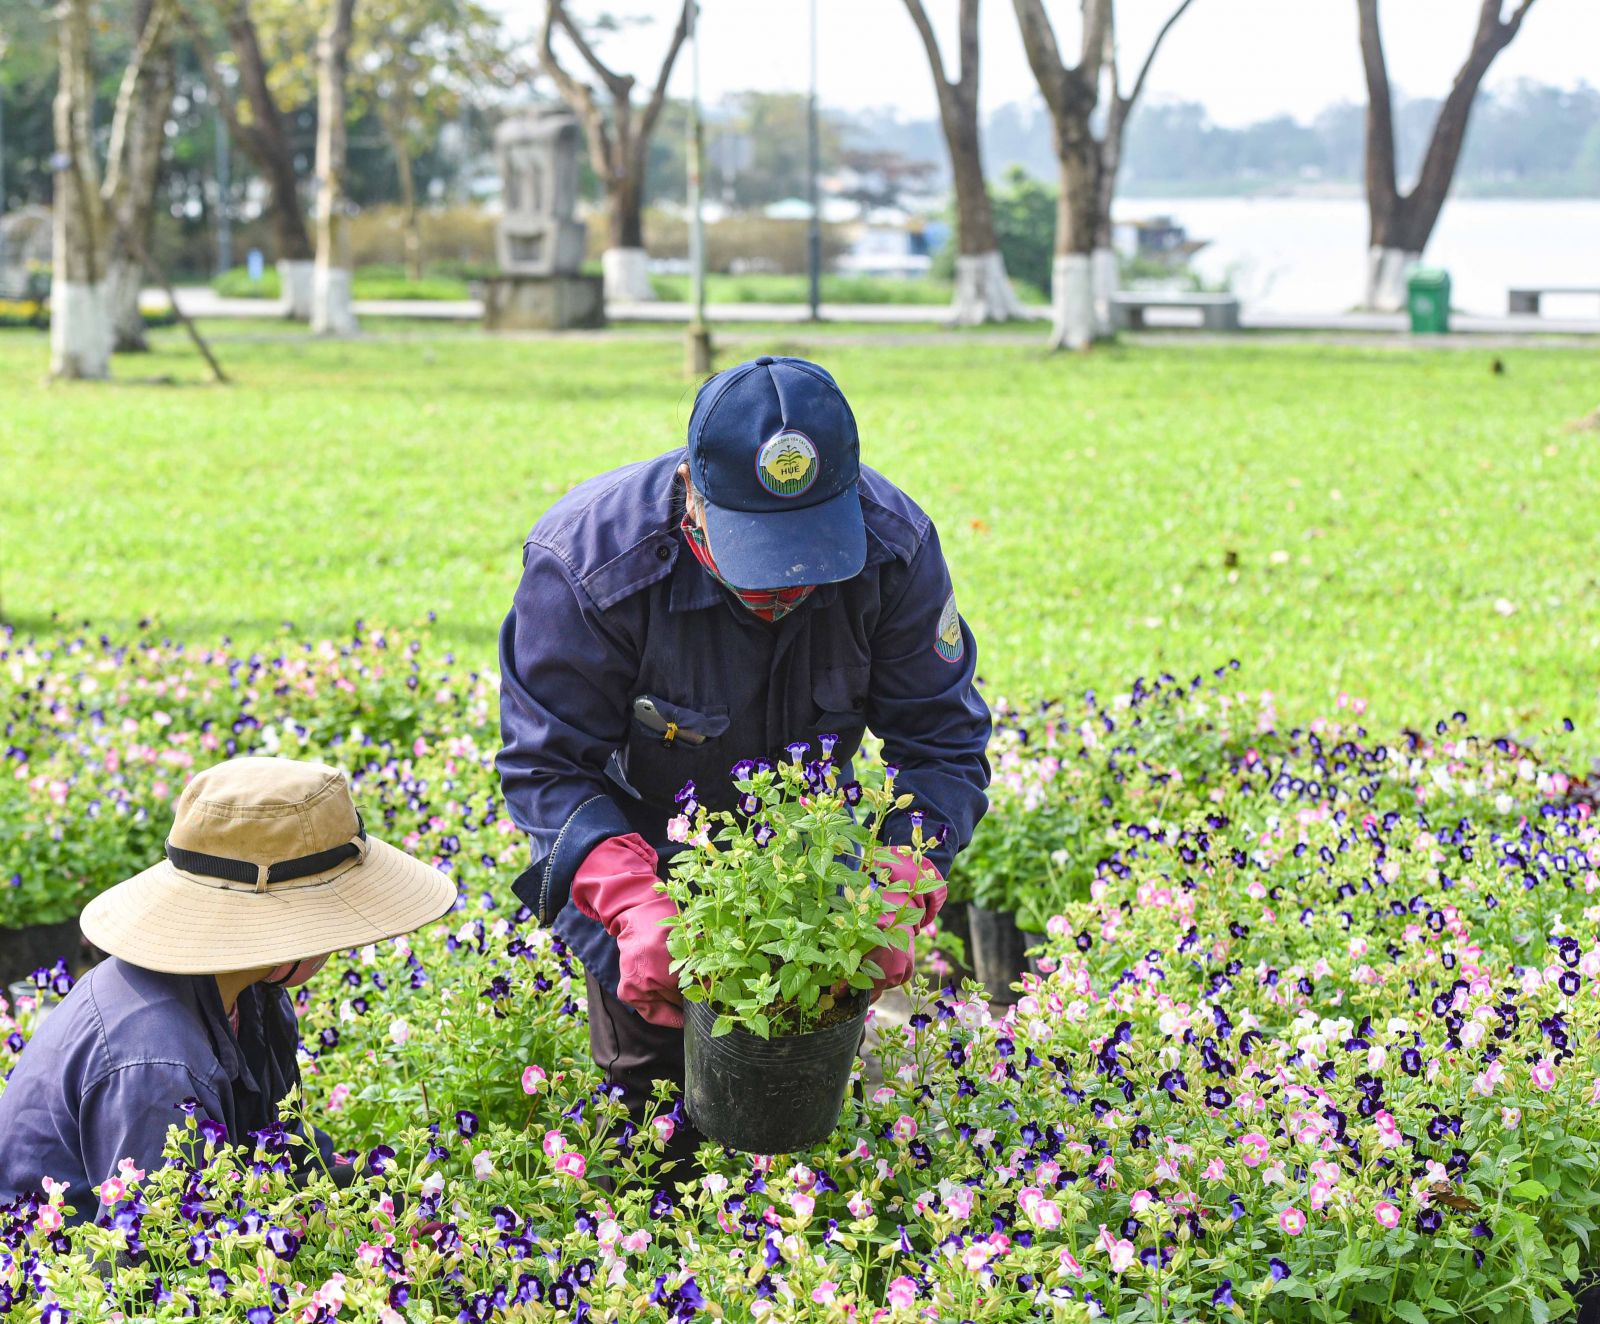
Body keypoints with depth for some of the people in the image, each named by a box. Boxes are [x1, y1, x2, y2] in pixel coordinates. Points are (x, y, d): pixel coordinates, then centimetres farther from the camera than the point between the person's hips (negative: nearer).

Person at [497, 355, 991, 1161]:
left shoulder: (893, 548, -28)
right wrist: (635, 903, -45)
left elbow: (942, 740, -18)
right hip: (636, 840, -2)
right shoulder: (588, 562, -36)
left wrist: (902, 882, -37)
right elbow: (547, 764, -28)